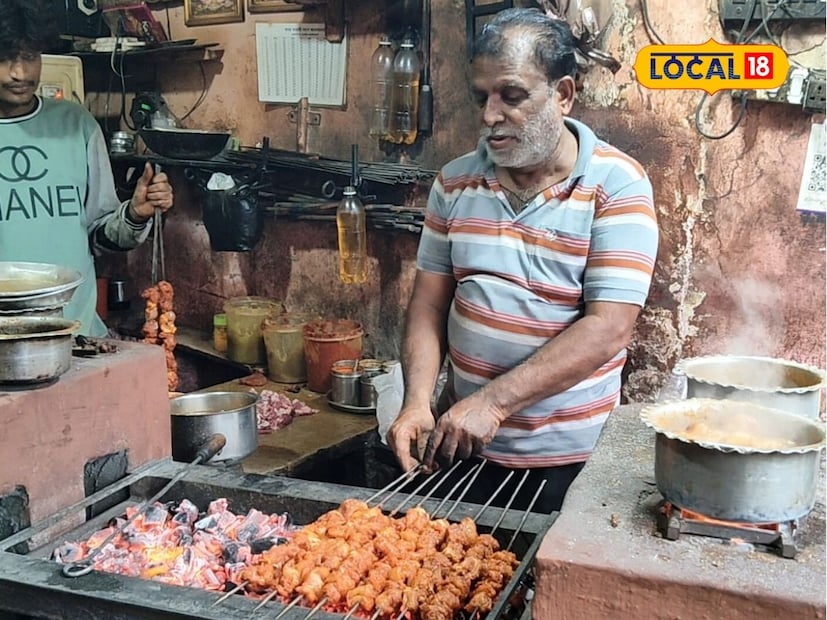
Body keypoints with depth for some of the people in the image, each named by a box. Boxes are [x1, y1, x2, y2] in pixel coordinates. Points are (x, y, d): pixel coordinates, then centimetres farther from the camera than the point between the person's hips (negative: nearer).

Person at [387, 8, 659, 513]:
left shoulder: (617, 186, -12)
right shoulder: (455, 181, 1)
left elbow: (607, 329, -19)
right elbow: (430, 303, 3)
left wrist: (493, 400, -24)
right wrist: (418, 402, -12)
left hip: (567, 457, -3)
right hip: (462, 444, 4)